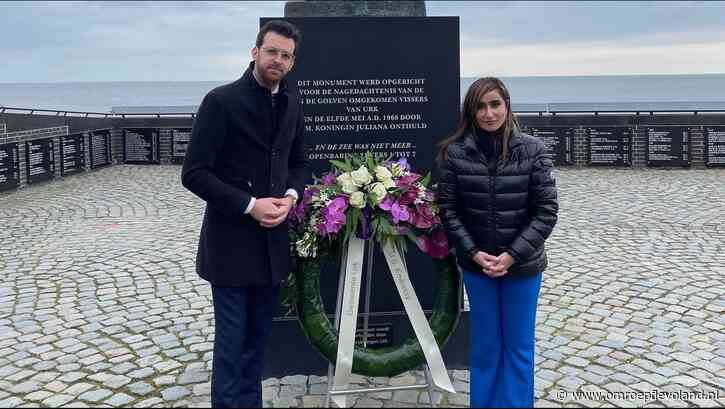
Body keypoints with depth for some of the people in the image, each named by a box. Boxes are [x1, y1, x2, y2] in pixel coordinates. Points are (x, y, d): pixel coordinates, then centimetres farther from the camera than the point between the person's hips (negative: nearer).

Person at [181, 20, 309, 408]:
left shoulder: (292, 103, 7)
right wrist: (249, 205, -19)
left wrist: (291, 194, -5)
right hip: (232, 241, -5)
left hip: (273, 239, 6)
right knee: (231, 340, 3)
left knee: (258, 336, 16)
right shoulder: (221, 100, -12)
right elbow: (194, 173, -14)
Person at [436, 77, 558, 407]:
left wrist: (512, 255, -15)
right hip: (476, 264, 0)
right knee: (485, 344, 14)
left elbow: (547, 210, -9)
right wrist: (473, 252, -14)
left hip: (522, 265, 0)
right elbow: (448, 209, -5)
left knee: (519, 345, 12)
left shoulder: (532, 150, -9)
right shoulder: (454, 152, -9)